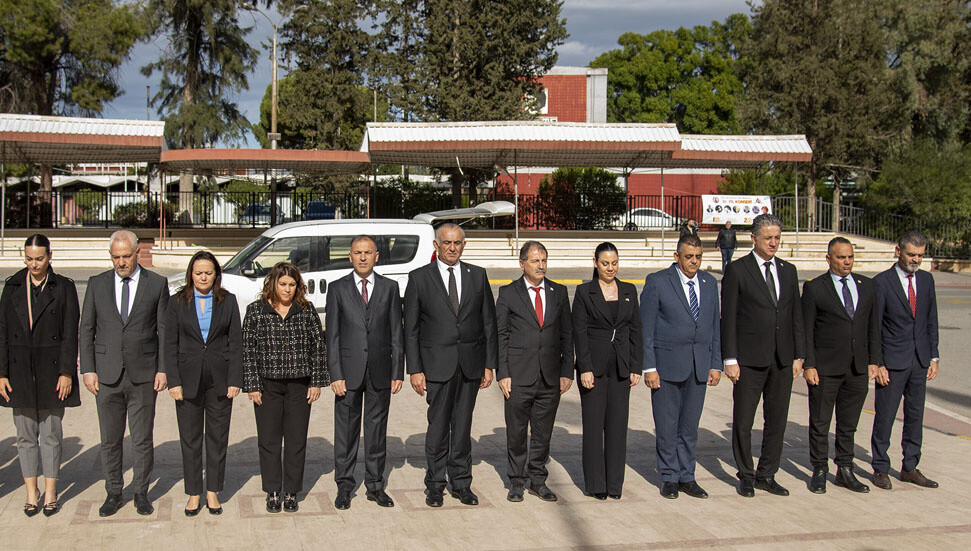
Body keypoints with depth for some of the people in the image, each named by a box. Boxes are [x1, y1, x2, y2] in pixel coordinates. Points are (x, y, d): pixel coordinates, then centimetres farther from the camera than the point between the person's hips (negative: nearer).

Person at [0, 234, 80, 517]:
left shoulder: (64, 287, -1)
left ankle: (50, 493, 13)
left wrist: (66, 373, -9)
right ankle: (31, 493, 16)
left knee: (51, 433, 3)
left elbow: (70, 334, -3)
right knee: (26, 434, 6)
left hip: (52, 371, -2)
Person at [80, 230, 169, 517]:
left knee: (143, 439, 5)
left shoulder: (157, 284, 2)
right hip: (107, 375, 2)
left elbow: (165, 331, 2)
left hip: (143, 375, -1)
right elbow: (86, 329, 7)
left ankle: (141, 493, 19)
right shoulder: (97, 284, 6)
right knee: (110, 439, 8)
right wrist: (88, 370, 0)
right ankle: (113, 493, 21)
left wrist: (163, 369, -4)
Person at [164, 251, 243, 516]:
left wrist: (235, 380, -5)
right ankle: (194, 493, 16)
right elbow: (170, 345, 1)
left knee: (218, 437, 7)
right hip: (189, 379, 0)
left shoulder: (228, 301, 3)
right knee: (190, 439, 5)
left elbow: (236, 342, 1)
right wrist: (174, 381, -6)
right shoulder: (178, 303, 2)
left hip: (219, 379, 0)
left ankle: (213, 492, 18)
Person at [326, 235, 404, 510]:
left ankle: (375, 485, 19)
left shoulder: (390, 288, 5)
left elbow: (396, 333, 5)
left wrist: (398, 372, -1)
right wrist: (335, 374, -8)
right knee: (346, 429, 4)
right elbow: (332, 335, 0)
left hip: (380, 371, 1)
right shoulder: (338, 289, 2)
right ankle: (344, 486, 15)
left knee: (377, 428, 8)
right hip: (349, 370, -1)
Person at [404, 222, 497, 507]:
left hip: (471, 363, 2)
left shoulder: (478, 275, 8)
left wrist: (489, 364, 3)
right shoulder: (419, 277, 1)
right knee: (438, 425, 1)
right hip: (437, 363, -2)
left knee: (463, 425, 9)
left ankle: (461, 483, 18)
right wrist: (415, 369, -5)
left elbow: (489, 322, 9)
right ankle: (435, 484, 14)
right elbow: (411, 328, 0)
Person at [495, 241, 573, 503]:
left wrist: (567, 371, 4)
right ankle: (516, 481, 18)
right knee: (516, 432, 4)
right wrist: (502, 373, -7)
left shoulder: (559, 292, 9)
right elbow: (500, 336, 0)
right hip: (518, 376, -2)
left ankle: (538, 481, 23)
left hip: (550, 377, 3)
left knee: (543, 432, 10)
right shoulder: (508, 293, 1)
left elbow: (567, 334, 10)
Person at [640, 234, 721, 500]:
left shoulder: (709, 283, 8)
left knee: (690, 425, 10)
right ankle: (669, 478, 16)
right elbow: (646, 328, -6)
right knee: (667, 425, 3)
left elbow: (714, 325, 12)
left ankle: (687, 477, 20)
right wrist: (649, 367, -11)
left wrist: (716, 364, 7)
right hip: (667, 363, -4)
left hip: (699, 366, 4)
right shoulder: (657, 282, -6)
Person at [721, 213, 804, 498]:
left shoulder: (788, 271, 11)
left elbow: (796, 315, 13)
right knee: (743, 421, 3)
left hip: (782, 359, 5)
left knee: (777, 420, 9)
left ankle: (766, 475, 21)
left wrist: (799, 355, 8)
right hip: (749, 359, -4)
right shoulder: (737, 270, -4)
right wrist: (730, 359, -10)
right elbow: (728, 318, -6)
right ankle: (746, 476, 18)